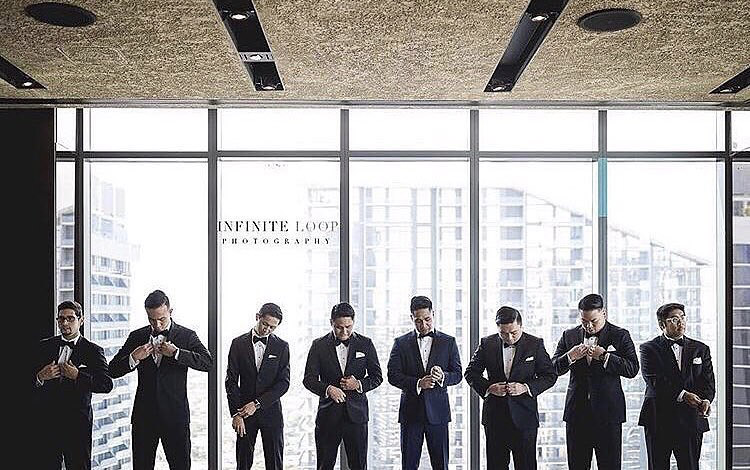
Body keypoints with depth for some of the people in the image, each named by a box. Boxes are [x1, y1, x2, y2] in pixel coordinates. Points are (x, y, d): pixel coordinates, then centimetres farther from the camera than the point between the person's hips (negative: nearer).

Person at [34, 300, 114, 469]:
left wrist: (78, 376, -17)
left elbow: (106, 385, -8)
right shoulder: (45, 346, 12)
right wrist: (40, 377, -10)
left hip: (77, 423, -3)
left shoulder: (93, 351, 1)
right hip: (46, 421, 3)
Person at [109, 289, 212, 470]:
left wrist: (176, 353, -21)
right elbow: (113, 370, 5)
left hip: (175, 415, -2)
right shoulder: (136, 337, 8)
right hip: (144, 415, 2)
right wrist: (134, 358, -14)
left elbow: (207, 362, -13)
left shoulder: (187, 336, 1)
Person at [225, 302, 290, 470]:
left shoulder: (282, 346, 2)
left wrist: (257, 403, -13)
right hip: (244, 412, 0)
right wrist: (236, 414, -8)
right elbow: (231, 381, -1)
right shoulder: (239, 343, 2)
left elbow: (284, 382, -4)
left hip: (270, 411, 0)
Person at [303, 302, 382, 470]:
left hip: (356, 413, 0)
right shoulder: (319, 345, 2)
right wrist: (328, 389, -20)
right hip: (328, 414, 0)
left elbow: (377, 377, 7)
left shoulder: (365, 344, 4)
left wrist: (359, 384, -12)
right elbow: (309, 379, -2)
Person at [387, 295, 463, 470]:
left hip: (437, 411, 0)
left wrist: (443, 376, -17)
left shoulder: (448, 342, 7)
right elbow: (393, 375, -2)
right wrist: (417, 383, -17)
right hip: (411, 413, 0)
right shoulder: (401, 343, 5)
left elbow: (457, 374, 5)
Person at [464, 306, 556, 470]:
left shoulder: (535, 344, -1)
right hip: (494, 417, 2)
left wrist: (526, 387, -14)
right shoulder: (487, 344, 2)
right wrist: (488, 387, -11)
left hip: (524, 415, -1)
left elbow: (550, 375, 1)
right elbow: (471, 372, 7)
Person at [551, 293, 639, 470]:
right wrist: (570, 357, -13)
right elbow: (554, 368, 6)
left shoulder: (620, 336, 2)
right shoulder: (569, 336, 9)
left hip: (608, 412, -3)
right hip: (576, 412, 3)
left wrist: (604, 357, -19)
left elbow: (633, 369, -7)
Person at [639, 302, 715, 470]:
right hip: (659, 420, -2)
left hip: (692, 420, 2)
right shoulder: (649, 349, 2)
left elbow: (708, 381, 5)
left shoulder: (701, 349, 13)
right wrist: (682, 395, -22)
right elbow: (654, 381, -11)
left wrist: (706, 400, -17)